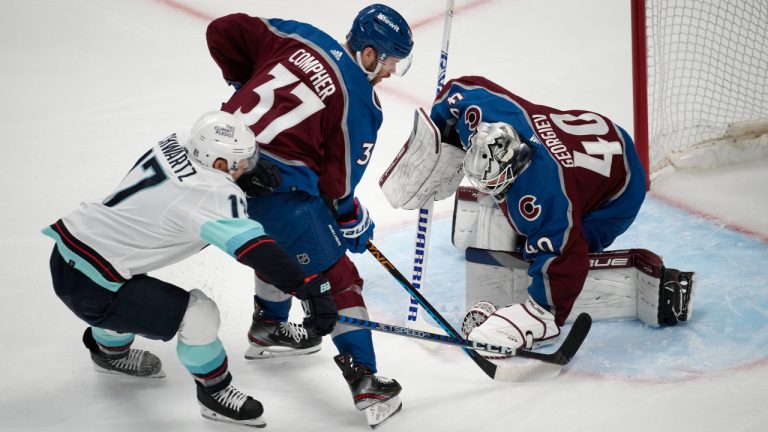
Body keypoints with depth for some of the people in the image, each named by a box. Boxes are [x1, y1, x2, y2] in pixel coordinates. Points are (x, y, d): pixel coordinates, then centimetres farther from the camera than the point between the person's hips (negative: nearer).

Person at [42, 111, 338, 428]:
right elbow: (255, 250, -32)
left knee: (140, 292, 36)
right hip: (90, 288, -9)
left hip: (67, 251, 9)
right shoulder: (214, 195, -23)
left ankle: (110, 351, 63)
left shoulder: (174, 144, 0)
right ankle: (215, 394, 12)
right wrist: (310, 288, -35)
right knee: (198, 314, -11)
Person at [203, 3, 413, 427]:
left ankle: (268, 328, 51)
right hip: (277, 186, -7)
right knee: (337, 277, 4)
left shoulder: (298, 37, 10)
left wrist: (248, 85, 23)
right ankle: (364, 380, 3)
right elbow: (337, 179, -3)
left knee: (278, 244, 34)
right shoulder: (359, 102, -4)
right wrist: (354, 222, 14)